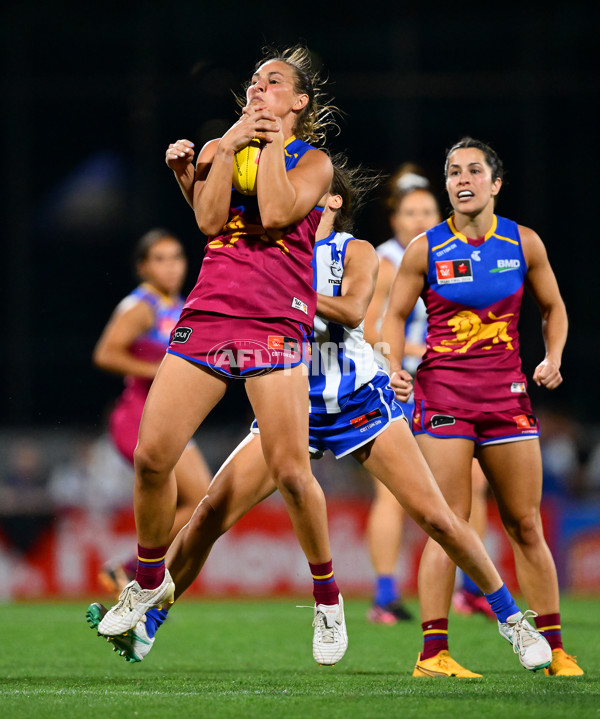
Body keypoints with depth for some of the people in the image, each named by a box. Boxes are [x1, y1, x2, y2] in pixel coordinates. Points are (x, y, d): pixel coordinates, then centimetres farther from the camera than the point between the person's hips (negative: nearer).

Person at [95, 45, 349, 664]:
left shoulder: (312, 160, 7)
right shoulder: (219, 147, 16)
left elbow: (276, 214, -13)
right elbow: (209, 220, 0)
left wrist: (271, 142, -4)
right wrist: (228, 146, -3)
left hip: (276, 323, -3)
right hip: (208, 312, 3)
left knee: (289, 472, -10)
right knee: (151, 455, -6)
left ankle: (327, 596, 9)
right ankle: (149, 579, 15)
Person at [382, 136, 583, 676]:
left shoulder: (523, 243, 4)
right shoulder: (425, 250, -1)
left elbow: (553, 307, 16)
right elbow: (395, 314, 8)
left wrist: (553, 358, 0)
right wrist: (395, 366, -8)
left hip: (506, 391, 2)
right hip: (442, 391, -2)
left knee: (526, 526, 5)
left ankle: (553, 650, 12)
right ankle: (433, 651, -8)